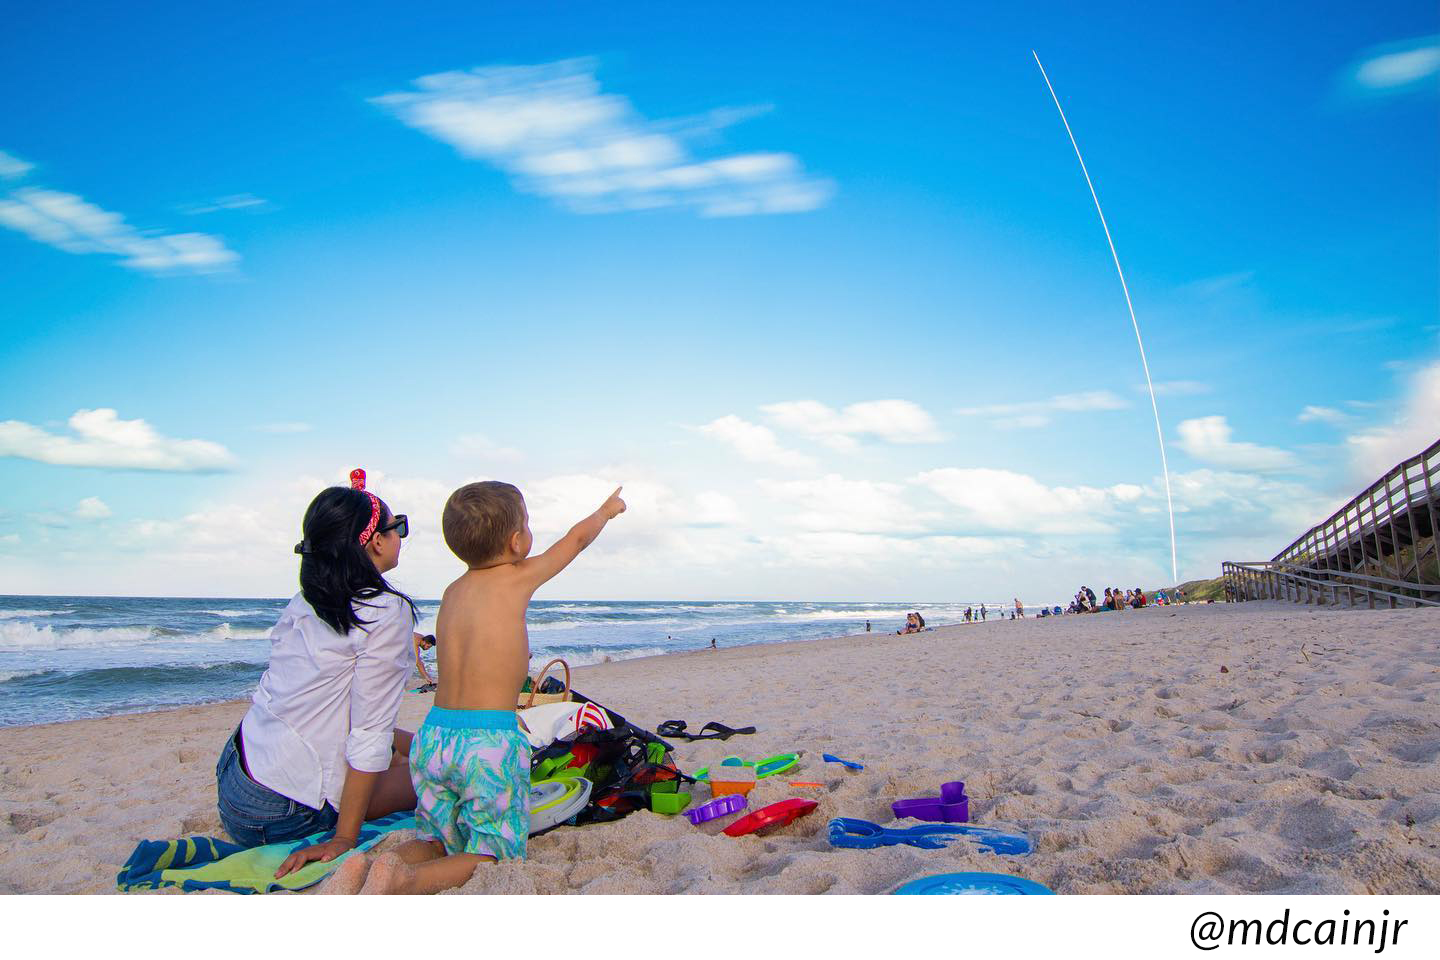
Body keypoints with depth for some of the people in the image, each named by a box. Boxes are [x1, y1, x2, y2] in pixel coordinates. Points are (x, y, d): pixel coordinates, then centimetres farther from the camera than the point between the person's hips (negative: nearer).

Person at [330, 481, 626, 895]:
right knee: (494, 853, 5)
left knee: (438, 842, 22)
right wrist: (606, 510, 31)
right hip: (489, 742, -6)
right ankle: (405, 879, -19)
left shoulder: (452, 592, 11)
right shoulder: (519, 578, -3)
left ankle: (364, 867, -4)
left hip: (432, 736, 6)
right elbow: (577, 537, 14)